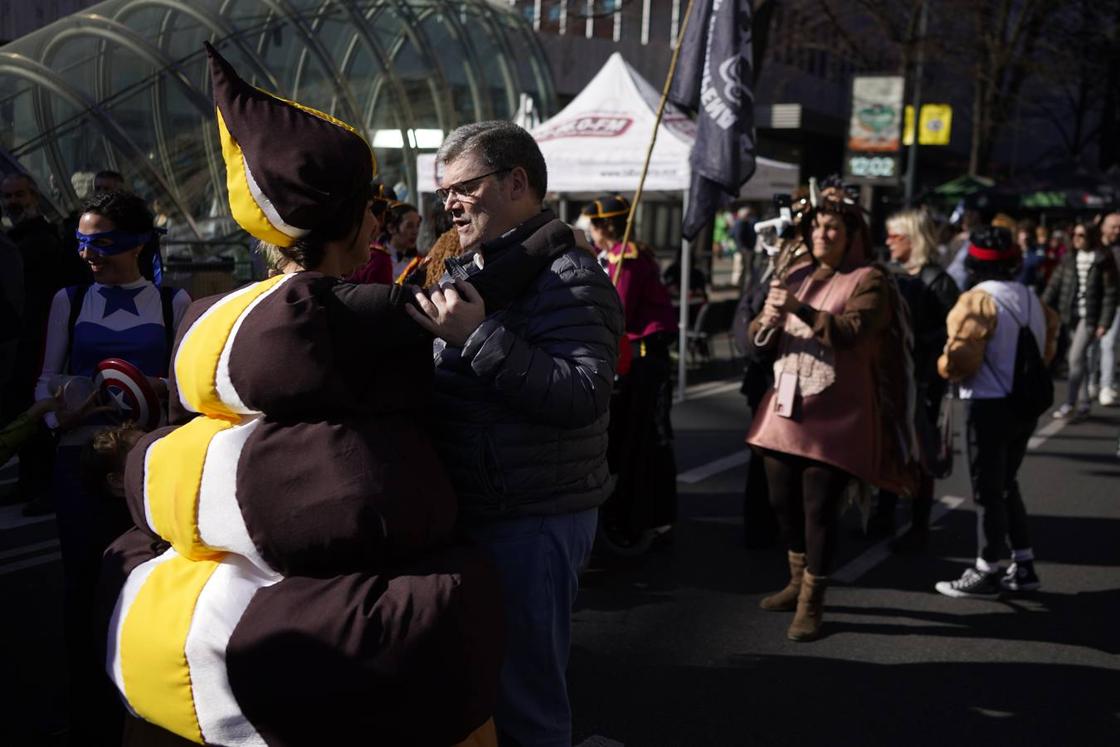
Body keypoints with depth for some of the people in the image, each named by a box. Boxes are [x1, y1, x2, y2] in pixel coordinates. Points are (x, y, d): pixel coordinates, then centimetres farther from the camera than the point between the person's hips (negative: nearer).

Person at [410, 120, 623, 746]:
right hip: (470, 511, 9)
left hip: (532, 523, -9)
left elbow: (585, 397, -27)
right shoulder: (468, 272, 16)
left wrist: (480, 336, -27)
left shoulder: (566, 278, -14)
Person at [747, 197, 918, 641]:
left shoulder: (868, 280, -5)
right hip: (785, 409, 6)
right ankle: (799, 582, 33)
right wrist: (768, 321, -14)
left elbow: (851, 330, -23)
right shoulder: (796, 278, 13)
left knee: (819, 509, -7)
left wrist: (799, 310, -31)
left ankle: (811, 603, 2)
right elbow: (758, 339, 9)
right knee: (783, 502, 13)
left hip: (834, 418, -6)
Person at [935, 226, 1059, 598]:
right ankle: (1023, 566, 21)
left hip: (990, 406, -8)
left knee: (987, 489, 1)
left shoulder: (978, 300, -16)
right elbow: (1047, 346, 18)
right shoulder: (1031, 297, 8)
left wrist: (943, 365, 1)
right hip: (1026, 404, 8)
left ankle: (986, 572, 9)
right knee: (1006, 484, 18)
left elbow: (960, 360, -19)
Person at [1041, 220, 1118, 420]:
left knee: (1076, 359, -11)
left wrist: (1104, 323, -12)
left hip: (1090, 317, -5)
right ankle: (1084, 403, 19)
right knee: (1081, 361, 12)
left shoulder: (1103, 260, -7)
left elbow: (1110, 294, -8)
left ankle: (1069, 404, -6)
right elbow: (1055, 284, 6)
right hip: (1071, 316, 5)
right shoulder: (1069, 259, 7)